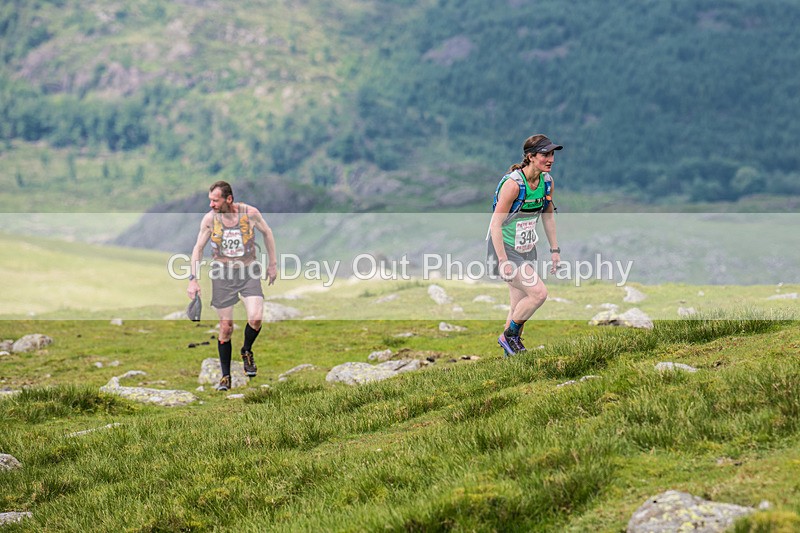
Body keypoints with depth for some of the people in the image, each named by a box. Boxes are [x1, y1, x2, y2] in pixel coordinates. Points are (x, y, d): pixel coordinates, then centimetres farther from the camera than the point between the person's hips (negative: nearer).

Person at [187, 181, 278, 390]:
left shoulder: (250, 213, -11)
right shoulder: (209, 219, -7)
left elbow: (267, 233, 8)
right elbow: (198, 248, 4)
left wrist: (273, 263, 11)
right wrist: (193, 279, -2)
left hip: (248, 271, -1)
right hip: (222, 273, 1)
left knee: (256, 318, -20)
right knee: (226, 327, 1)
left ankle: (247, 351, 12)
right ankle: (225, 376, 16)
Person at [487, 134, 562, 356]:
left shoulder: (547, 181, -1)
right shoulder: (513, 183, -24)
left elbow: (548, 216, 15)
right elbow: (495, 225, -23)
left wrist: (555, 250, 14)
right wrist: (504, 262, -25)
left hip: (527, 249, 7)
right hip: (506, 249, -7)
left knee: (520, 307, 10)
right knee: (539, 292, -18)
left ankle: (511, 351, 23)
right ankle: (508, 335, 1)